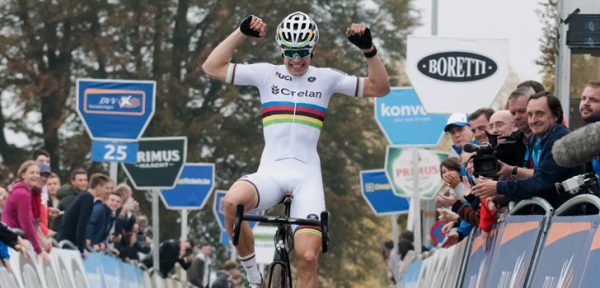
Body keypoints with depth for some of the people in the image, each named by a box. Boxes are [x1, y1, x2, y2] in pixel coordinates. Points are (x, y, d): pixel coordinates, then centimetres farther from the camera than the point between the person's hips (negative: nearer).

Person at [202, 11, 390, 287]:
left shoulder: (326, 78, 9)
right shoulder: (266, 74, 9)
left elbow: (379, 87, 7)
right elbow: (212, 67, 5)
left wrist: (369, 49, -8)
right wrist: (241, 33, -4)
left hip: (306, 175, 0)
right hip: (270, 171, 0)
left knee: (308, 258, -14)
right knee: (232, 202, -33)